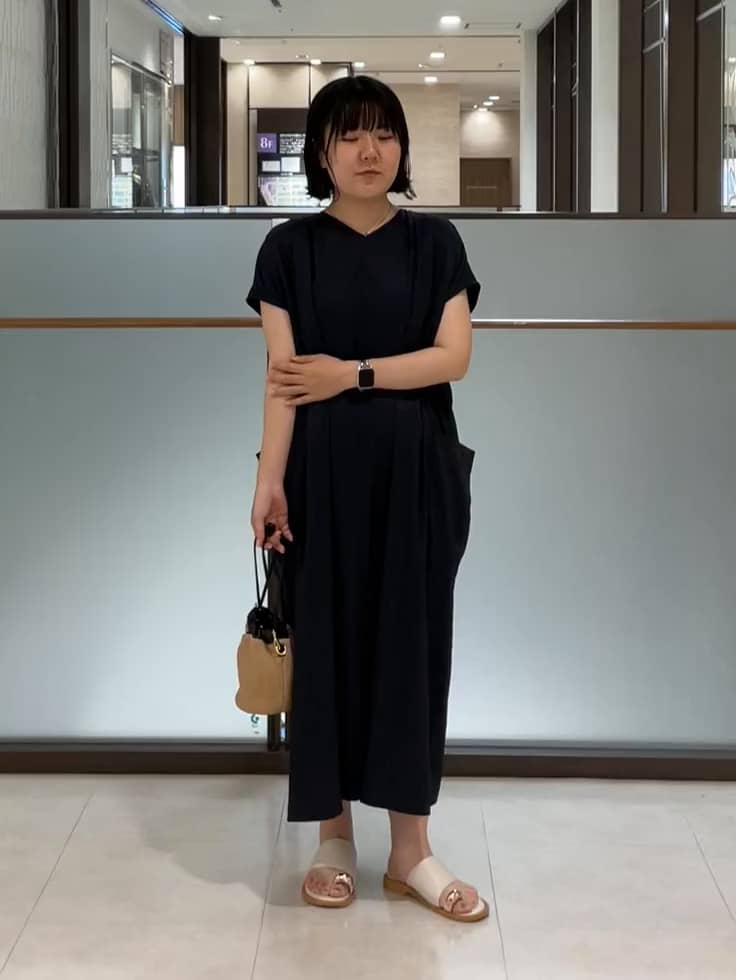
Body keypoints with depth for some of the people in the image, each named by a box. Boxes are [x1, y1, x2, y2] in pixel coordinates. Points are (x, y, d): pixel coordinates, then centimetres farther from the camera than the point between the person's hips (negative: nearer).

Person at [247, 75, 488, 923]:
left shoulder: (434, 242, 5)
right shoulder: (290, 248, 1)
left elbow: (453, 356, -4)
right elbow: (281, 373, -5)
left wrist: (353, 373, -11)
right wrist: (269, 478, -13)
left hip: (415, 467, 1)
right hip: (324, 469, -1)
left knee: (411, 642, 3)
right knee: (326, 640, 3)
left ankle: (411, 849, 11)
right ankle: (334, 837, 16)